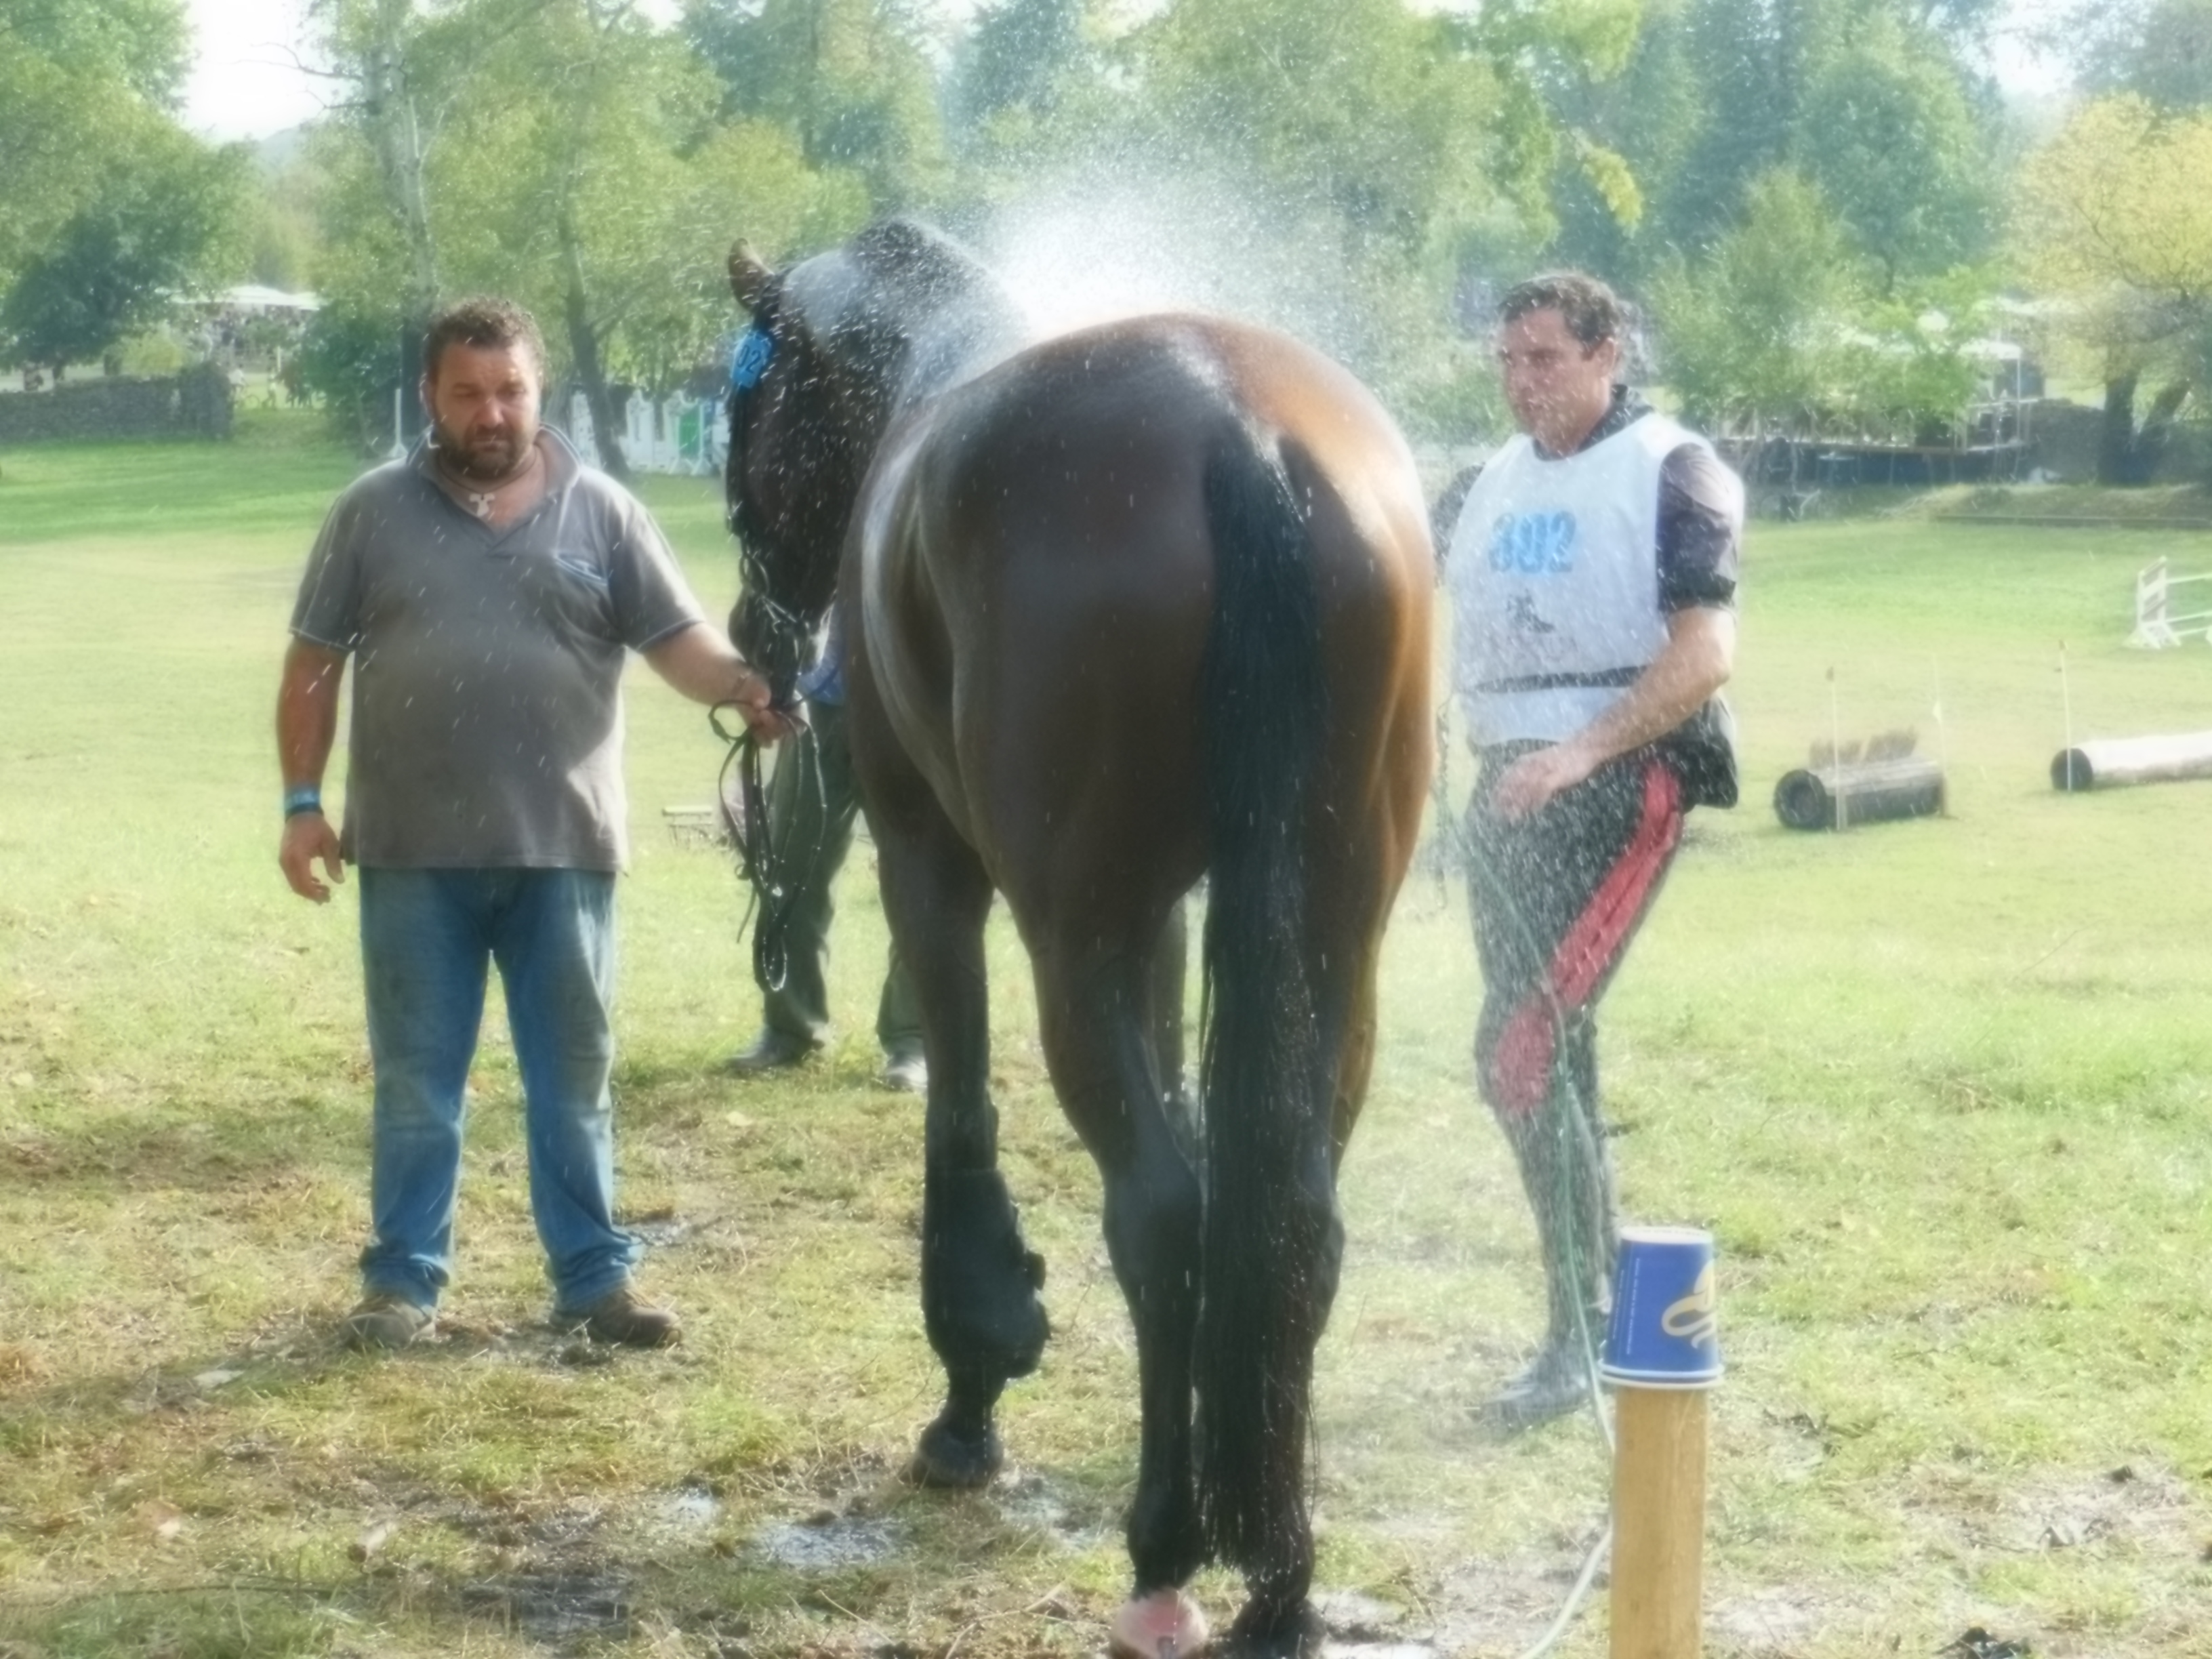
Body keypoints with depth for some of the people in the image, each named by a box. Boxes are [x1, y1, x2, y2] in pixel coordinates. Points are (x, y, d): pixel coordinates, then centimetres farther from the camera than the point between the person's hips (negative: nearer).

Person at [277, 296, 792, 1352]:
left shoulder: (601, 513, 2)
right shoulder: (374, 512, 1)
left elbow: (679, 641, -2)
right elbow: (314, 665, 5)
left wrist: (743, 688, -23)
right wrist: (302, 802, -1)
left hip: (562, 849, 1)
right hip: (413, 854, 0)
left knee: (572, 1079, 10)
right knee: (416, 1080, 8)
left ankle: (593, 1275, 19)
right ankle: (403, 1278, 17)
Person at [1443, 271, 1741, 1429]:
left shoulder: (1671, 472, -7)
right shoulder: (1497, 482, 14)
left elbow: (1705, 653, -16)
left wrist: (1580, 753, -26)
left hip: (1622, 782, -7)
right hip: (1507, 784, 7)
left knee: (1521, 1051, -15)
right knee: (1547, 1052, 11)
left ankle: (1577, 1337, -7)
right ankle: (1606, 1292, 24)